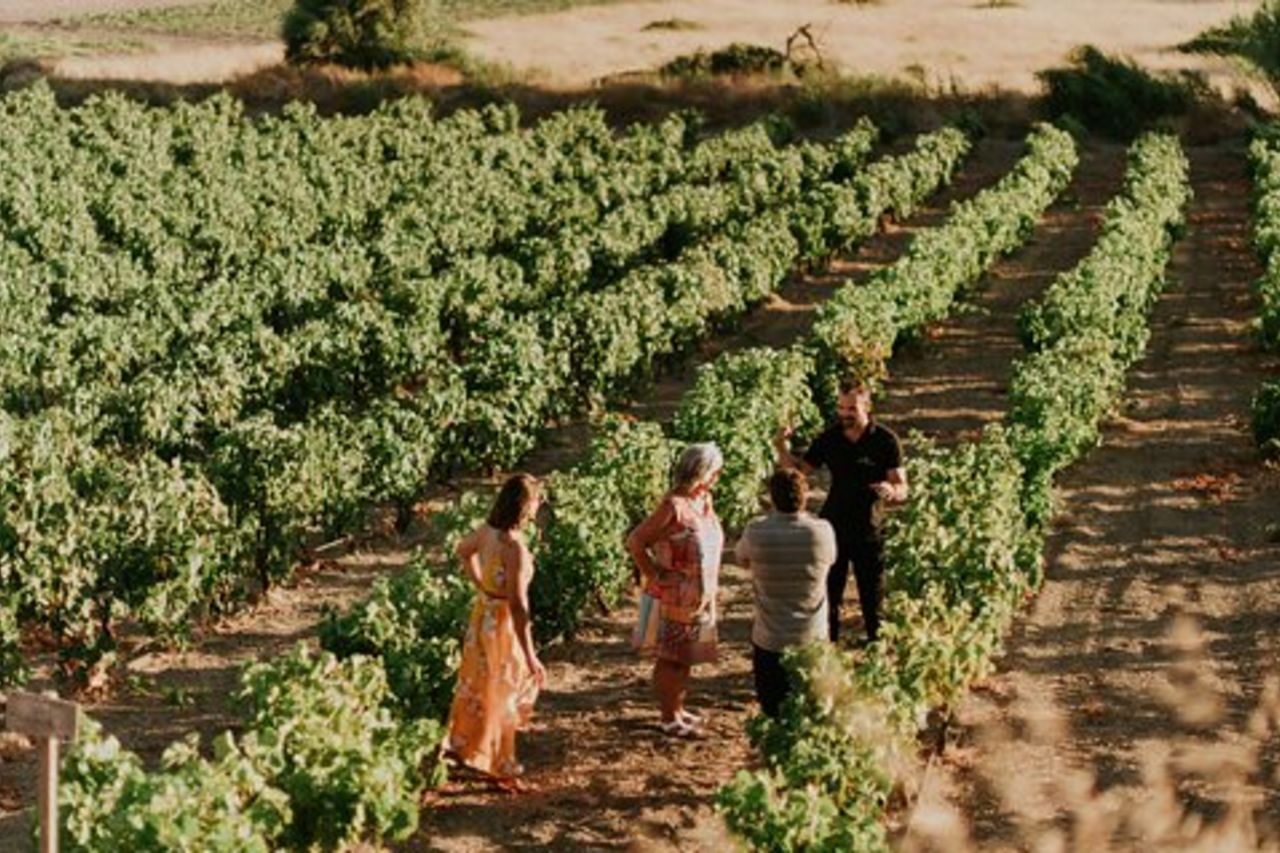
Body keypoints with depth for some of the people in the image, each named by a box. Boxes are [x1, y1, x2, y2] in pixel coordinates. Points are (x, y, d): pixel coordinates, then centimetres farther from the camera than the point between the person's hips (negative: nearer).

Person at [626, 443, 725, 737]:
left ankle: (678, 709, 32)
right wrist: (656, 575, -16)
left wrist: (710, 587, 11)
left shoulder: (704, 500, 4)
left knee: (686, 656, 19)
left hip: (700, 596, 8)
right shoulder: (674, 505, -22)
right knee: (670, 657, 4)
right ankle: (669, 718, 14)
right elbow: (635, 542, -21)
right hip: (675, 597, -8)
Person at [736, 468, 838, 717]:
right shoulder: (822, 532, -15)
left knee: (773, 715, 11)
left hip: (769, 641, -1)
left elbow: (742, 561, 5)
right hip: (812, 640, 1)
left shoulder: (756, 532, -15)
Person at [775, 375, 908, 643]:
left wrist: (892, 492, -37)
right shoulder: (830, 438, -3)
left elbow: (902, 488, -13)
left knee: (872, 600, 6)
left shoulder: (885, 441, -12)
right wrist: (782, 449, -16)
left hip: (868, 532, -3)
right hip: (833, 528, 3)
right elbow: (800, 469, 2)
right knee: (828, 594, 13)